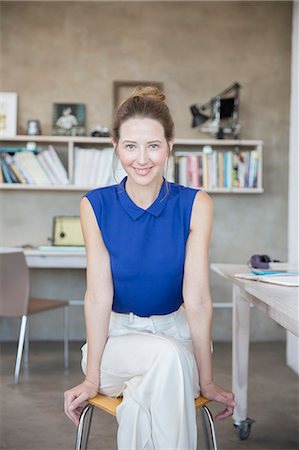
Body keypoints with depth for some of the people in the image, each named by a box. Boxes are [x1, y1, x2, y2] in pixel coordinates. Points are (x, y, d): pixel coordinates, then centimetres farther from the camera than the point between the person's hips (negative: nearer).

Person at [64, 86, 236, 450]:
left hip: (176, 332, 0)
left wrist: (206, 379, -13)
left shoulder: (195, 204, -9)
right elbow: (99, 293, -10)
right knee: (167, 356, -32)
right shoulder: (96, 205, -7)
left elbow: (197, 297, -13)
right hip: (117, 335, 1)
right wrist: (92, 377, -14)